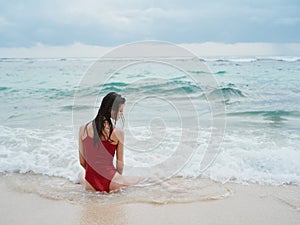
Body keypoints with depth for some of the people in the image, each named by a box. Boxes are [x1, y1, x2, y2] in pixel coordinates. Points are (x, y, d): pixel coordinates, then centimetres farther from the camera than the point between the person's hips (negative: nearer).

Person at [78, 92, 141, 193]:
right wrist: (118, 178, 18)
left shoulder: (83, 128, -5)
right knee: (139, 177, 24)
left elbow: (82, 162, 3)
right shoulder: (118, 132, -14)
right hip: (109, 184, -4)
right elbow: (120, 164, -2)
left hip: (90, 185, 5)